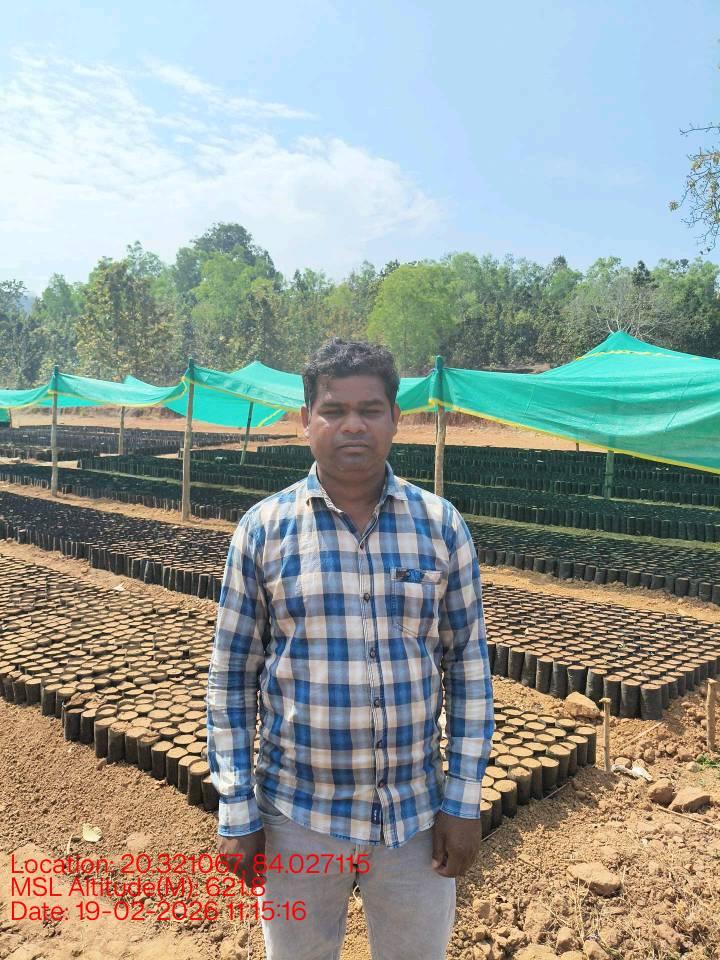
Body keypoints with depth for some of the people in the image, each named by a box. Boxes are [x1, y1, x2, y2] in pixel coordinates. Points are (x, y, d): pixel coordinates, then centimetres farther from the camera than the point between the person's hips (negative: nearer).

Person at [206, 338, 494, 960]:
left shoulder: (442, 525, -6)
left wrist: (464, 801, -2)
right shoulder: (263, 529, -8)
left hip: (417, 814, 1)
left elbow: (469, 665, -1)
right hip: (297, 816, 0)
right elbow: (231, 678, -3)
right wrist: (236, 814, -3)